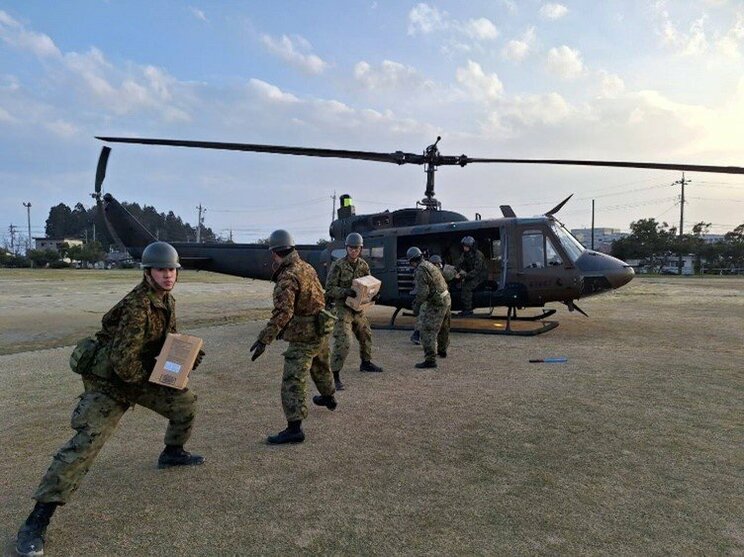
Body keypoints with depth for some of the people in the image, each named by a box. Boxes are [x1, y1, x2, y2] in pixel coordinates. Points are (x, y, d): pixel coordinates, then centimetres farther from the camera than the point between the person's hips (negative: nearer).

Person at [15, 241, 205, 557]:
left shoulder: (168, 301, 1)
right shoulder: (137, 305, -28)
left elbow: (170, 340, 14)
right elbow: (124, 361, -31)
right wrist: (150, 378, -15)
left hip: (140, 374, 8)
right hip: (109, 380, -8)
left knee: (185, 403, 12)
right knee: (86, 442, -17)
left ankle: (172, 454, 38)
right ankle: (37, 520, -7)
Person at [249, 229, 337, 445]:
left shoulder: (288, 277, -20)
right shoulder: (308, 267, 6)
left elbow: (282, 312, -29)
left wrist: (264, 339, -29)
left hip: (303, 337, -9)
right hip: (321, 330, 9)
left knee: (293, 381, -7)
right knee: (321, 367, 30)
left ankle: (294, 428, -8)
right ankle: (329, 398, 53)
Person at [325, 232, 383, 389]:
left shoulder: (363, 265, 3)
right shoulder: (338, 265, -14)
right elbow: (329, 288, -14)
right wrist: (346, 292, -29)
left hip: (358, 307, 7)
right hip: (343, 308, -7)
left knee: (366, 335, 22)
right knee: (343, 342, -15)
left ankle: (365, 363, 45)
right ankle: (334, 375, -8)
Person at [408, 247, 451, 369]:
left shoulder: (420, 270, -17)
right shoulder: (429, 265, 13)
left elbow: (423, 291, -23)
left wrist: (416, 306, -13)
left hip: (436, 304, -10)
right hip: (446, 299, 10)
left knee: (428, 331, -9)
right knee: (443, 328, 26)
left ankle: (430, 360, -12)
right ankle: (442, 351, 45)